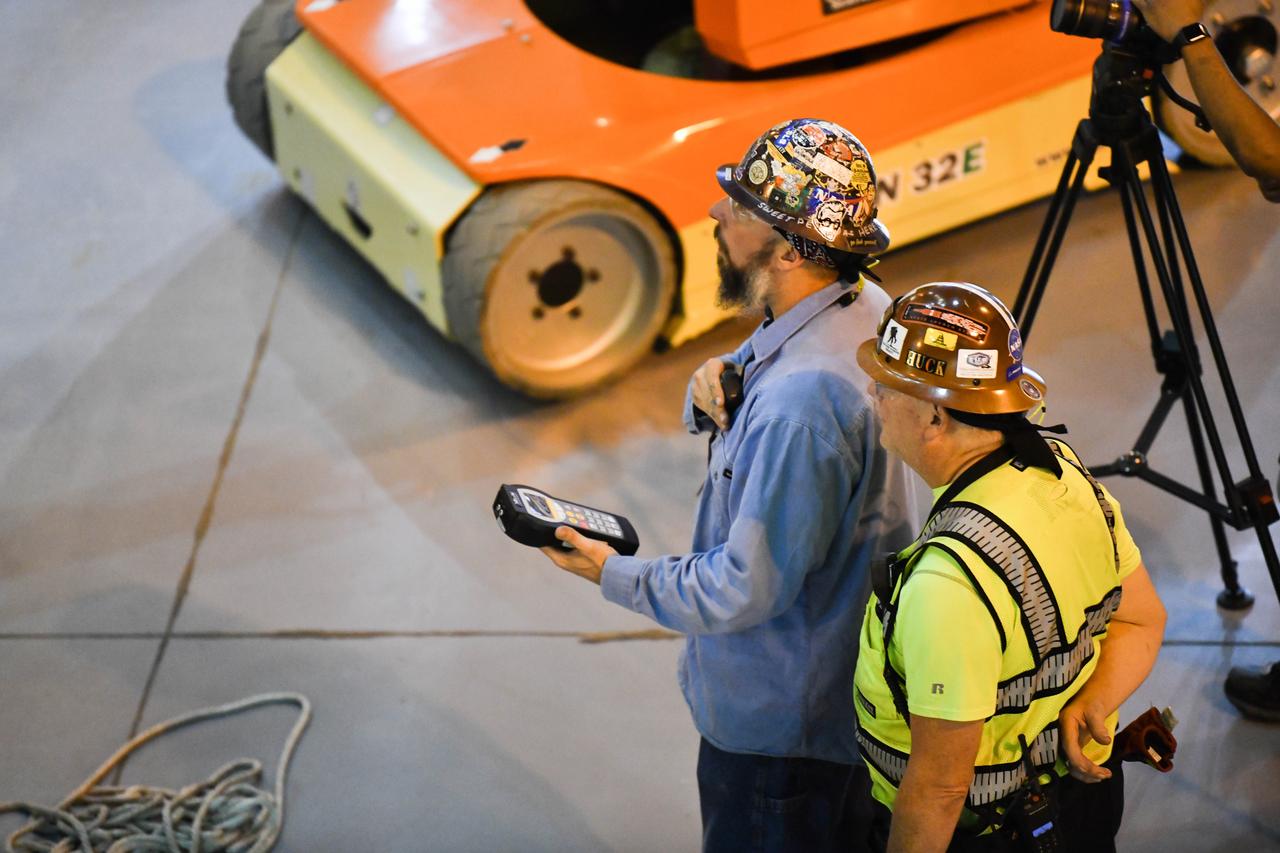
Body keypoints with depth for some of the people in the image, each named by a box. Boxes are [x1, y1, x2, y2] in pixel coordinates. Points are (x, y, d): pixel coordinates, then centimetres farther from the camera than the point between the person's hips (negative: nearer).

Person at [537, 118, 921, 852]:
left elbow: (748, 590, -29)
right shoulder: (860, 306, -5)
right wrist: (715, 391, -12)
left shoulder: (803, 399, -36)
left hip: (780, 729, -9)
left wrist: (616, 577, -14)